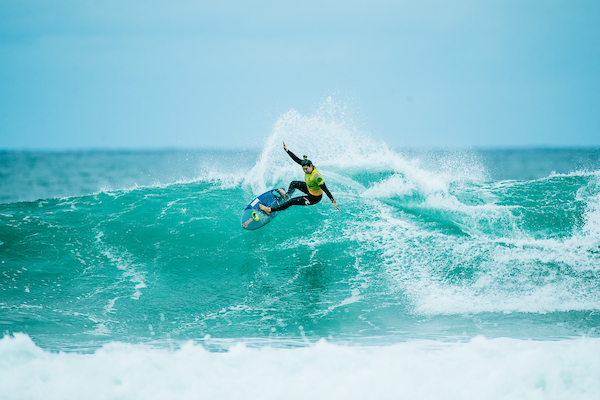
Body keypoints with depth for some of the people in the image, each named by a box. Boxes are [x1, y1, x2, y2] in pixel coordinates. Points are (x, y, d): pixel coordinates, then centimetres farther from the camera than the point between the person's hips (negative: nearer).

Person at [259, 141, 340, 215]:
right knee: (293, 184, 25)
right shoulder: (308, 166, -16)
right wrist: (286, 150, -12)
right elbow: (296, 159, -9)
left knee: (292, 201, -10)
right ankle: (286, 195, 57)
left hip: (314, 198, -9)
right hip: (309, 189, 9)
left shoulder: (316, 177, -38)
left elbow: (325, 190, -37)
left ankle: (270, 210, -1)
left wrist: (333, 202, -40)